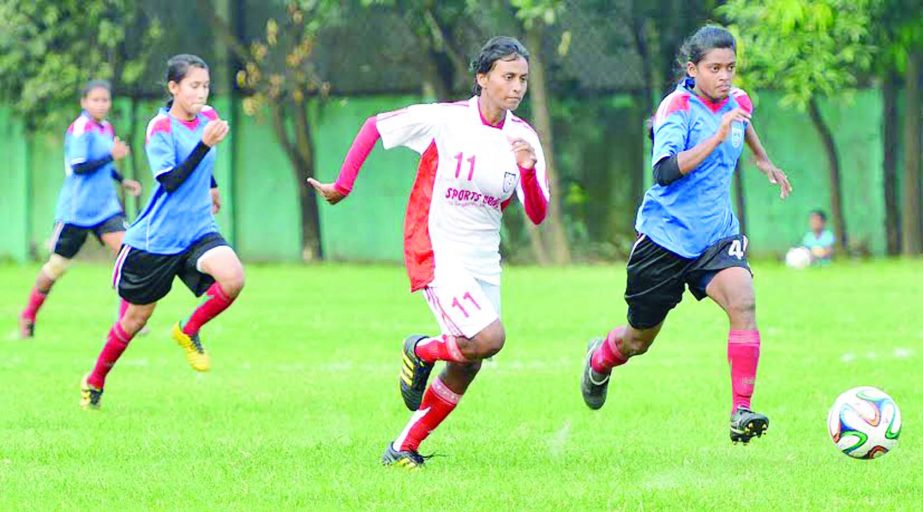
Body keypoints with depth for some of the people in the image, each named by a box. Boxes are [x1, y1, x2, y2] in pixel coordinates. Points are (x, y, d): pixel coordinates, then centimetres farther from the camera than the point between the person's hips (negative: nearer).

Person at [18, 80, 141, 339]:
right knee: (57, 265, 5)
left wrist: (122, 181, 14)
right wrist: (111, 156, -26)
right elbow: (78, 167, -23)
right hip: (76, 208, -6)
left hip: (105, 206, 6)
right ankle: (28, 316, 25)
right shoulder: (80, 128, -14)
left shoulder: (107, 128, 11)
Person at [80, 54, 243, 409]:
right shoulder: (161, 127, -15)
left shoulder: (208, 117, 3)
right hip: (156, 238, -5)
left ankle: (189, 331, 1)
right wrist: (205, 144, -33)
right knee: (136, 317, 6)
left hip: (199, 230, 5)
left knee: (233, 277, -25)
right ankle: (95, 382, 28)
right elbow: (169, 181, -27)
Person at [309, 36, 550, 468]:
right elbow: (375, 126, 1)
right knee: (488, 338, -24)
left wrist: (529, 170, -21)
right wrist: (343, 185, 2)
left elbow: (537, 215, -2)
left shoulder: (523, 138, 1)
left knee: (466, 369, 6)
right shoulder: (444, 120, -11)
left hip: (484, 264, 6)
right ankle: (422, 351, 7)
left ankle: (403, 449, 21)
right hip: (436, 254, -6)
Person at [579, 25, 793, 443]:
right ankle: (599, 359, 49)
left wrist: (762, 159, 41)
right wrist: (717, 138, -35)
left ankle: (741, 413, -27)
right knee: (640, 339, 12)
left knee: (743, 302, -26)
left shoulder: (737, 102, 4)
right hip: (666, 235, -4)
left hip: (716, 235, 4)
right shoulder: (678, 106, -16)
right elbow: (665, 171, -30)